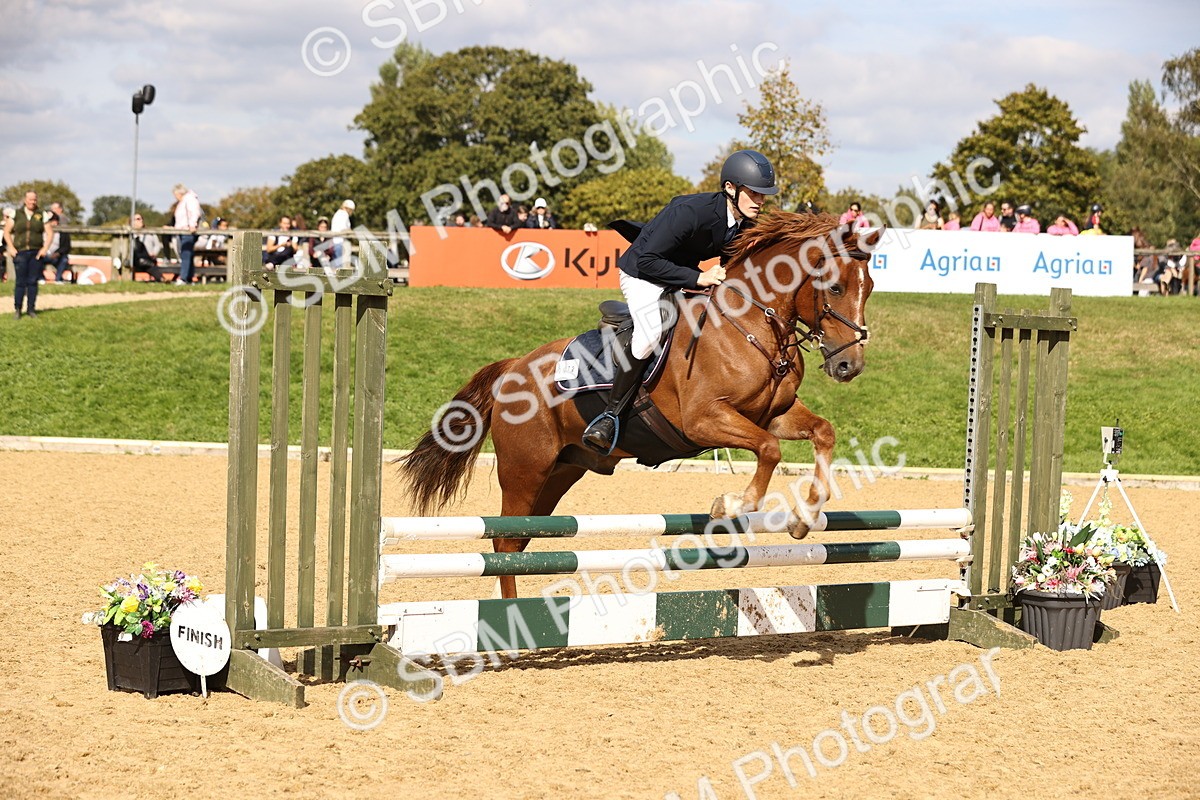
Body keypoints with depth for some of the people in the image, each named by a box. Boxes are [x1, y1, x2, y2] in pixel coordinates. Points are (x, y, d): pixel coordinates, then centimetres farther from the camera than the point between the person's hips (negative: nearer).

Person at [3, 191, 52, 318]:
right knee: (20, 282, -5)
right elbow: (7, 231, 8)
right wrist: (10, 248, -2)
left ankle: (31, 309, 9)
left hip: (36, 253, 1)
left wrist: (45, 248, -4)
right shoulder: (16, 214, 5)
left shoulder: (41, 215, 6)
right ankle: (17, 309, 2)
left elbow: (49, 233, 7)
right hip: (20, 252, -1)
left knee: (33, 281, 1)